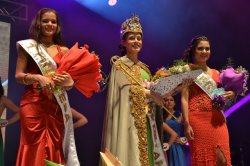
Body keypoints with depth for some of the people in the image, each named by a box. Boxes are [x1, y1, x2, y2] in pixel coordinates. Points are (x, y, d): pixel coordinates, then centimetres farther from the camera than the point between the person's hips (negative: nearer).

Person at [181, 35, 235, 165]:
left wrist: (231, 95, 1)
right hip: (198, 119, -5)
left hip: (217, 120, 5)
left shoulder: (215, 73, 17)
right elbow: (184, 98, -6)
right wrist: (186, 123, -16)